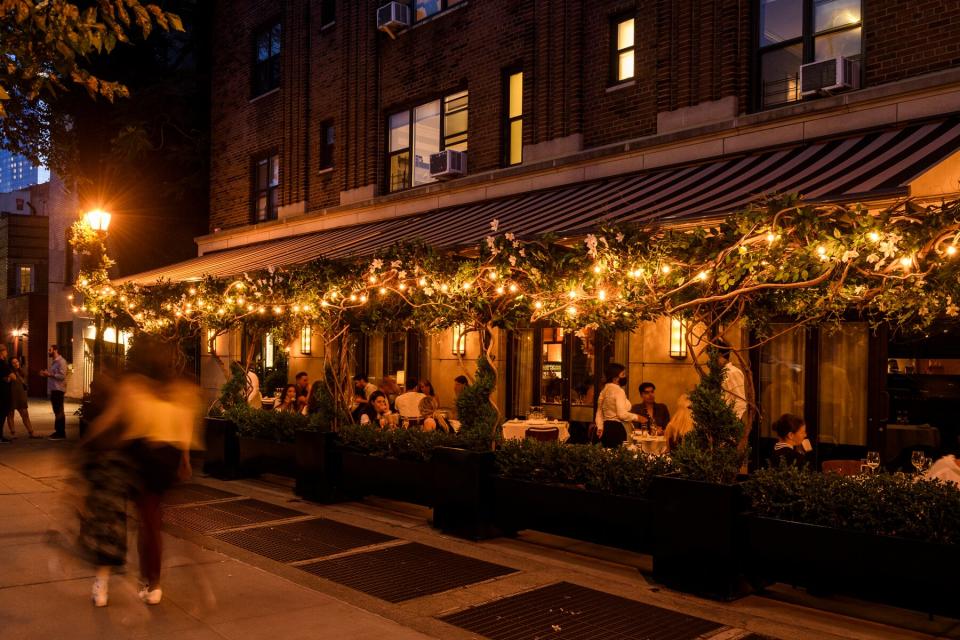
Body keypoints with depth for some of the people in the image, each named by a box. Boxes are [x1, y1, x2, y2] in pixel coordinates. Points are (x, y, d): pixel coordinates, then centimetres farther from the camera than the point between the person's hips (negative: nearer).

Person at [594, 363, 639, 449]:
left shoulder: (604, 390, 15)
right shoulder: (618, 390, -11)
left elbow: (599, 412, 17)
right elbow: (622, 414, -19)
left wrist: (600, 427, 17)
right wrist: (636, 417, -6)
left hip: (606, 428, 9)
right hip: (617, 428, -9)